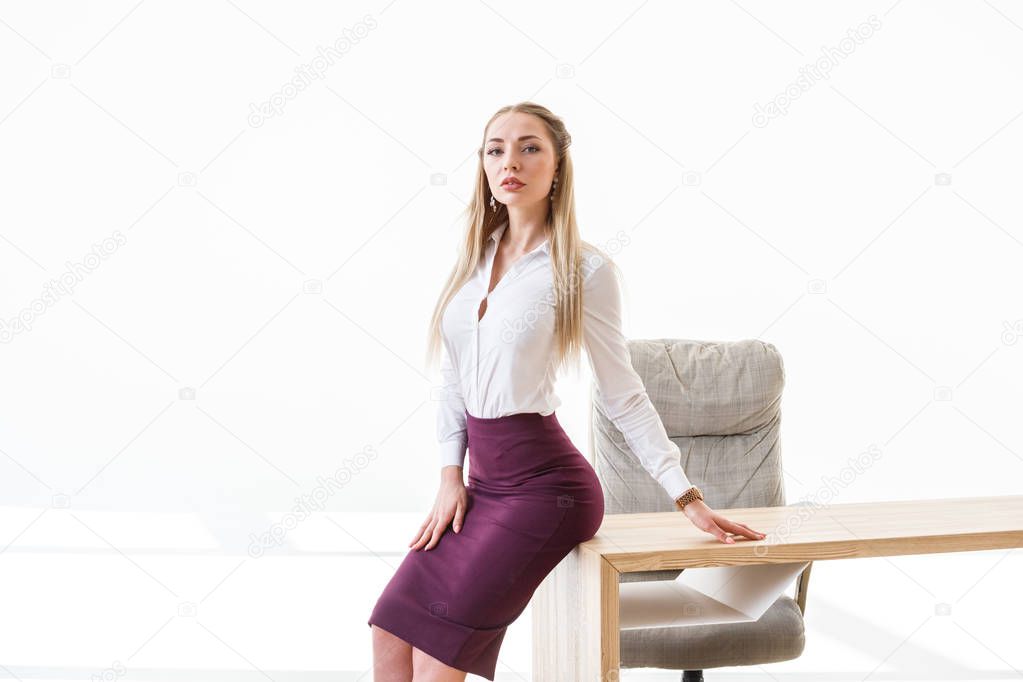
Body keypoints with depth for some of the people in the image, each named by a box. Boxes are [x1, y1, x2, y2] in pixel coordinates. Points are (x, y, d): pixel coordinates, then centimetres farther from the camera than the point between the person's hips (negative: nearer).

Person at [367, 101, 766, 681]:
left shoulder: (585, 269, -9)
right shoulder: (475, 258, 9)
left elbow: (624, 396, -5)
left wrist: (689, 498, -7)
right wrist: (451, 477, 6)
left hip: (545, 482, -6)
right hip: (483, 478, 6)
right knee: (391, 635, 0)